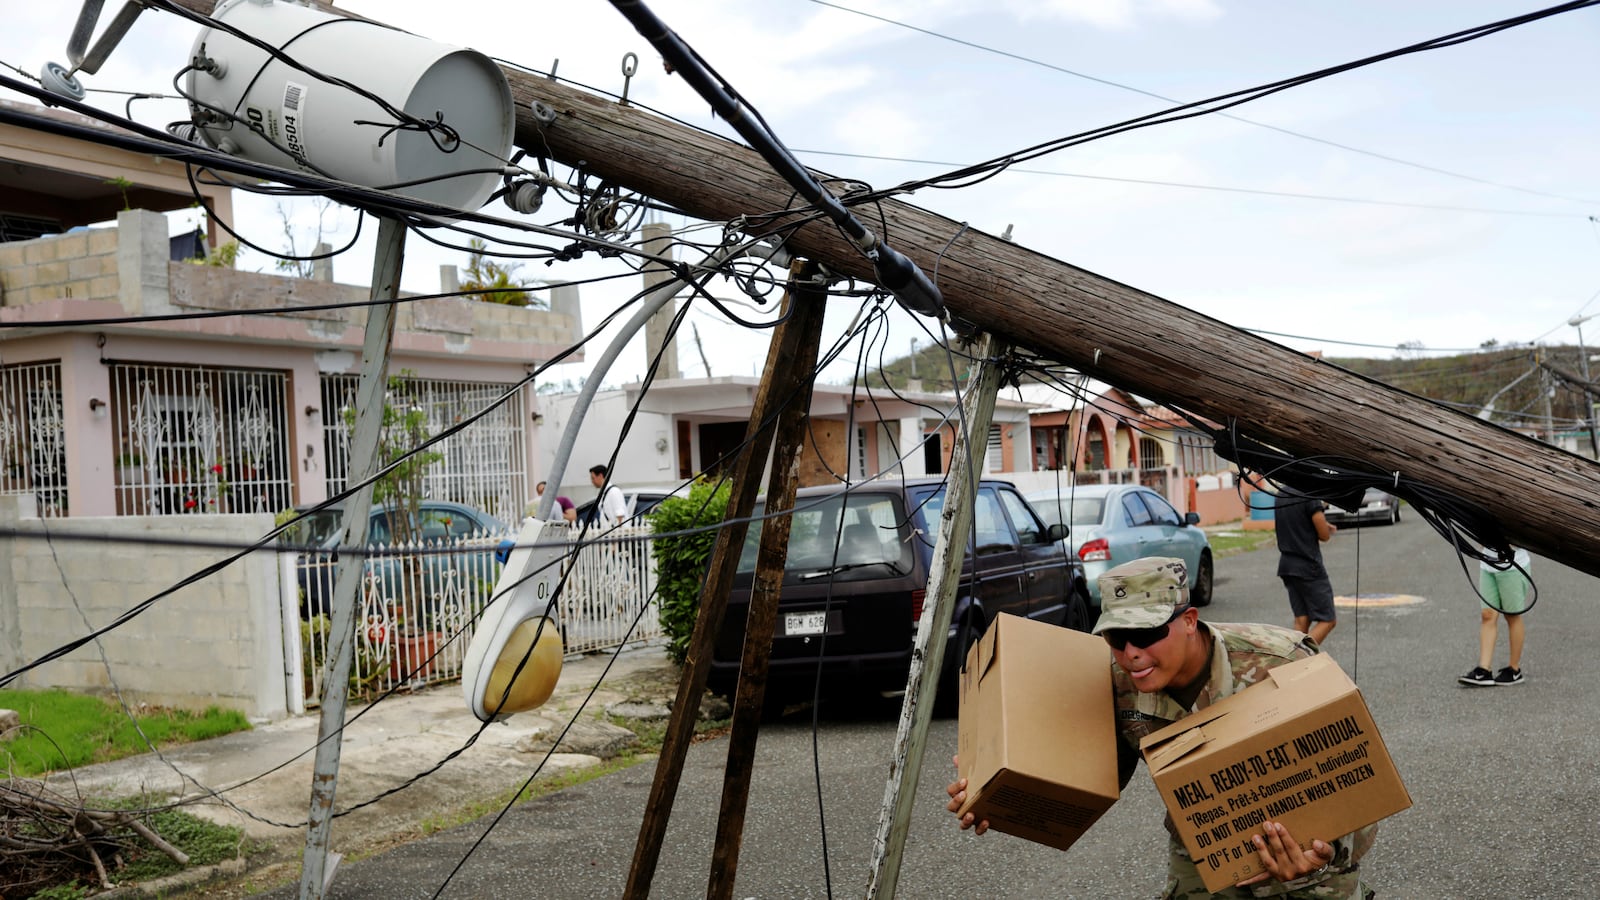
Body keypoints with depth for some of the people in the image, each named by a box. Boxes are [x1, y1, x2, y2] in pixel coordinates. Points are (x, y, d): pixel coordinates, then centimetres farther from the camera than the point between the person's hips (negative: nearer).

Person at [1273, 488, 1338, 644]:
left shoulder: (1281, 494, 8)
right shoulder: (1310, 496, -17)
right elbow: (1325, 536, -10)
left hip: (1286, 566, 8)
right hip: (1309, 567, -8)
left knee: (1301, 620, 10)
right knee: (1327, 620, -2)